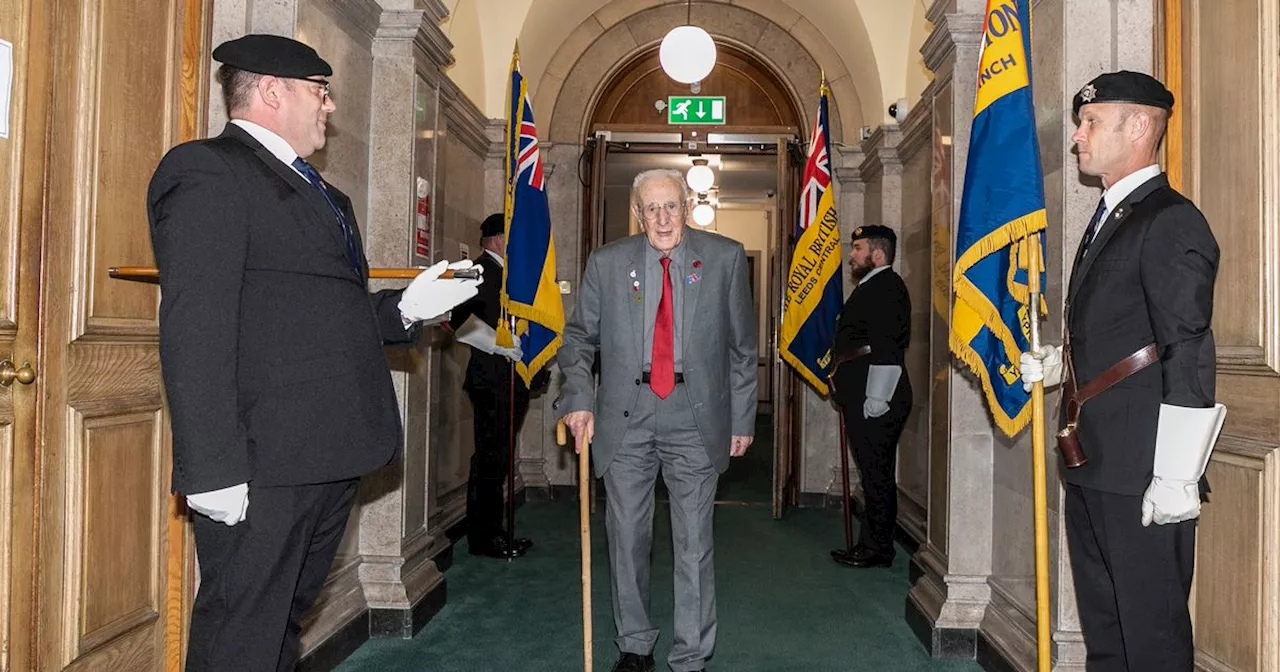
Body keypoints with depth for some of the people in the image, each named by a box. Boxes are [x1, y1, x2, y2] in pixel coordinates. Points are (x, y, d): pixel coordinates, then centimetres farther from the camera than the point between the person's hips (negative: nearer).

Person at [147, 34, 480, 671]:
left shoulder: (321, 193, 21)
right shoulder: (207, 170, -8)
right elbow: (196, 328, -18)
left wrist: (406, 306, 7)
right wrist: (213, 470, -22)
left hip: (329, 458, 9)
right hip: (264, 465, -9)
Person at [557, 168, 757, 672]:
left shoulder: (725, 258, 1)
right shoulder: (607, 263, 3)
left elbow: (742, 345, 5)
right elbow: (579, 337, 9)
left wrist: (742, 417, 4)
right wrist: (579, 398, -5)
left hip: (696, 417, -1)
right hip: (625, 419, 1)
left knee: (694, 542, 4)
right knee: (627, 537, 10)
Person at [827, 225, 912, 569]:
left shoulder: (887, 286, -12)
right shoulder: (870, 288, 21)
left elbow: (887, 347, -21)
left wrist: (876, 397, -23)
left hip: (876, 400, -10)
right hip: (861, 398, 10)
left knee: (877, 474, -4)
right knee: (873, 473, 13)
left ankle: (877, 548, 4)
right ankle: (872, 544, 20)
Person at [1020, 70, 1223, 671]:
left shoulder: (1171, 222, -13)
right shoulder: (1107, 219, 17)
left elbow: (1188, 357, -19)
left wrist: (1176, 478, -21)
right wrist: (1055, 363, 9)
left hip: (1142, 478, -9)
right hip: (1091, 469, 10)